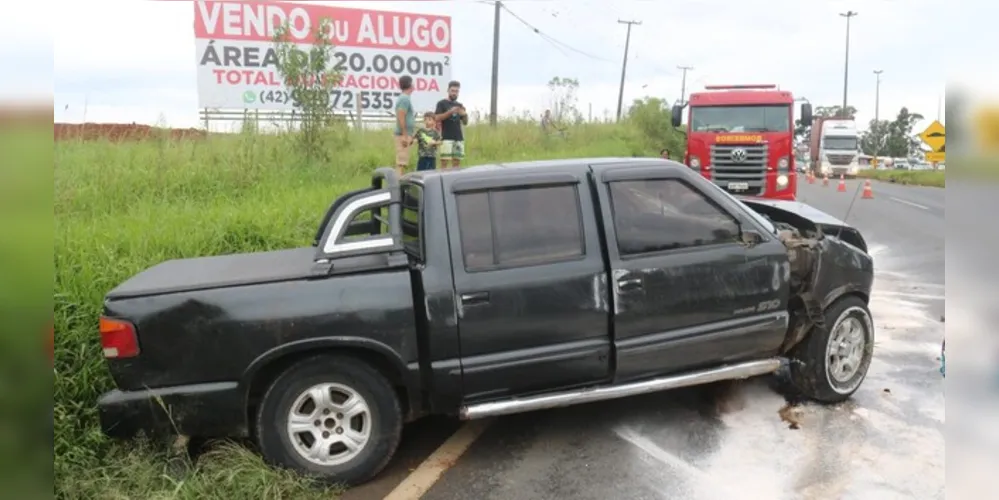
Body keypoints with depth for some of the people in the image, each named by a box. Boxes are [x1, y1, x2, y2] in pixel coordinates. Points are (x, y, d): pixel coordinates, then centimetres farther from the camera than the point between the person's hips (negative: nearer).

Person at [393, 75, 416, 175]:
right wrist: (405, 135, -22)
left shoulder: (403, 98, 18)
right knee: (401, 162, -10)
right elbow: (401, 118, -20)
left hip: (404, 135, 10)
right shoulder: (405, 98, -12)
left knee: (402, 162, 11)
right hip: (403, 135, -10)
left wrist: (409, 135, 25)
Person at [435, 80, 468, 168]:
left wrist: (465, 114, -5)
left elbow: (465, 122, 16)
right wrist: (450, 112, -19)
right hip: (446, 138, -5)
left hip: (459, 137, 5)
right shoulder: (442, 103, 3)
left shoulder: (459, 105, 18)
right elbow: (437, 118, -9)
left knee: (457, 161, 0)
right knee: (444, 161, -11)